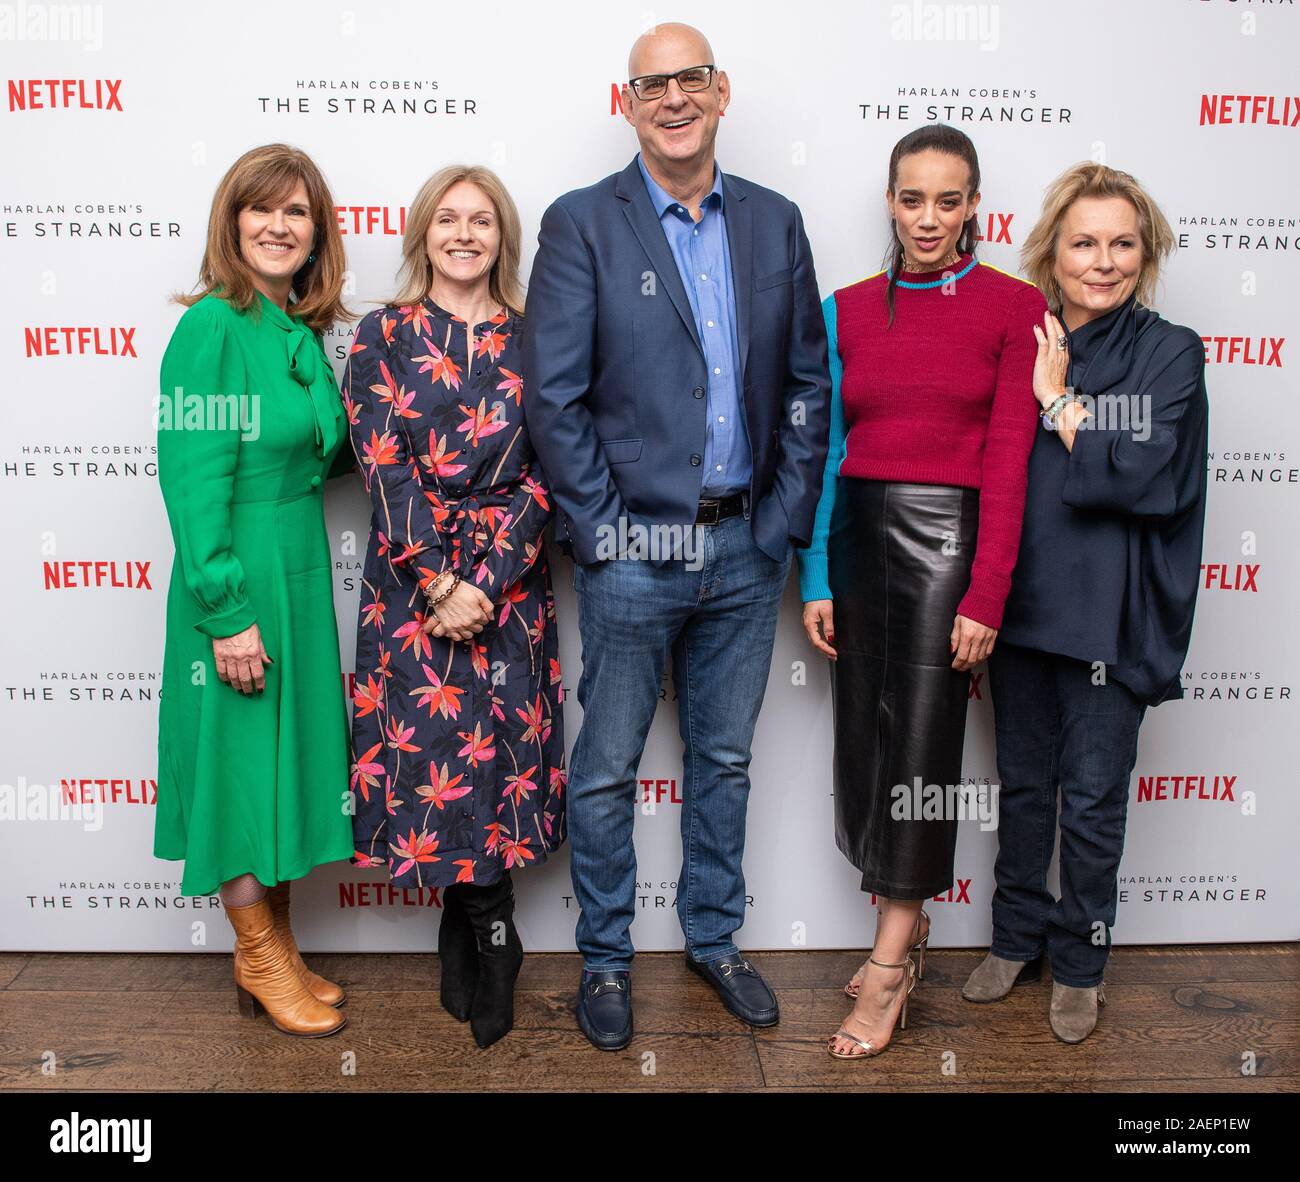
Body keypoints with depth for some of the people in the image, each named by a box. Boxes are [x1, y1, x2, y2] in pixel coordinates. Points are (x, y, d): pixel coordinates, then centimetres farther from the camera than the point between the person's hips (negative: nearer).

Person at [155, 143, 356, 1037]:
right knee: (242, 761, 5)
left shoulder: (301, 333, 9)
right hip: (238, 575, -8)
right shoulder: (212, 326, -13)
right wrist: (227, 611, -20)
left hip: (303, 568, 8)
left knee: (289, 753, 15)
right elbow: (193, 477, -18)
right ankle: (259, 961, 22)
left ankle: (277, 948, 31)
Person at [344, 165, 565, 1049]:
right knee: (432, 738, 0)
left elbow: (542, 474, -1)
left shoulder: (530, 340, 6)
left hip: (509, 582, 1)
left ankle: (465, 930, 22)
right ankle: (492, 938, 21)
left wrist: (486, 583, -11)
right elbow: (385, 469, -4)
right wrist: (440, 582, -12)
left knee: (499, 740, 1)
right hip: (413, 575, 0)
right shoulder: (384, 337, 5)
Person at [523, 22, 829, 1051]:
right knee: (607, 768, 8)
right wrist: (599, 528, -10)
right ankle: (605, 957, 28)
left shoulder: (775, 222, 8)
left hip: (746, 549, 4)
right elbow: (552, 396, -7)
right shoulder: (582, 223, -3)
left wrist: (786, 520, 2)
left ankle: (714, 939, 36)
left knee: (725, 758, 16)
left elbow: (808, 382, 9)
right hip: (633, 550, -3)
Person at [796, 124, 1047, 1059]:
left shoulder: (1015, 306, -3)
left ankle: (890, 966, 12)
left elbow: (1009, 460, -8)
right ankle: (908, 925, 28)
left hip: (947, 536, -4)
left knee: (920, 744, -2)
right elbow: (826, 449, 6)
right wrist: (815, 581, 1)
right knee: (864, 736, 9)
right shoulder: (848, 311, 8)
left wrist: (986, 597, -13)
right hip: (858, 534, 4)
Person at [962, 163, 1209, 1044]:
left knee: (1092, 800, 7)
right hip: (1021, 599, 4)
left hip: (1110, 614, -3)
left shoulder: (1170, 353, -3)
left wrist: (1057, 402, -12)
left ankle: (1081, 963, 27)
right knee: (1023, 785, 16)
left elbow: (1147, 476, -16)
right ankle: (1018, 937, 34)